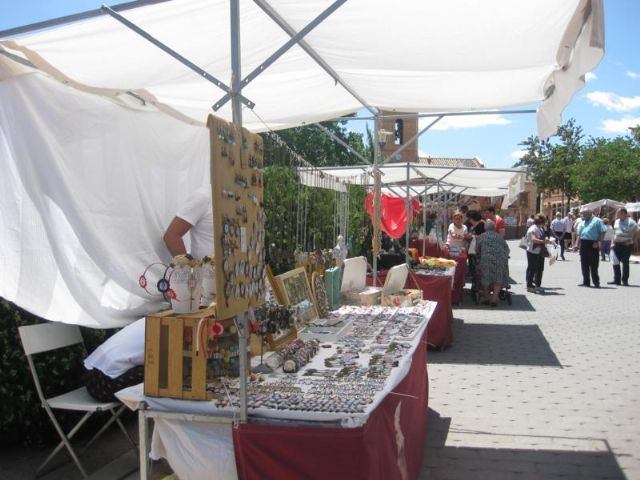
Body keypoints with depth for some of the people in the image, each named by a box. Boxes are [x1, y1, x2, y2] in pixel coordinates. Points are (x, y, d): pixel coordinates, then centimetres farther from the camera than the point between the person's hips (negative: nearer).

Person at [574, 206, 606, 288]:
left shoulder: (597, 221, -3)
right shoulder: (582, 222, 18)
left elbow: (603, 232, -9)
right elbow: (579, 234, 21)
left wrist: (598, 242, -16)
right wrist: (577, 245, 15)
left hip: (593, 245, -7)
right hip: (583, 244, 7)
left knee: (593, 264, -5)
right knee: (584, 264, 9)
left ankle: (596, 282, 1)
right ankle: (586, 282, 16)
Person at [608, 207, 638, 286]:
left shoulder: (630, 222, -11)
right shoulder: (617, 221, 10)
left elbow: (636, 233, -7)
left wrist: (632, 242, -12)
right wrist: (612, 243, 9)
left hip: (626, 245, -6)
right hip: (617, 244, 6)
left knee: (625, 262, 0)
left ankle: (625, 280, 8)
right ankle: (616, 280, 13)